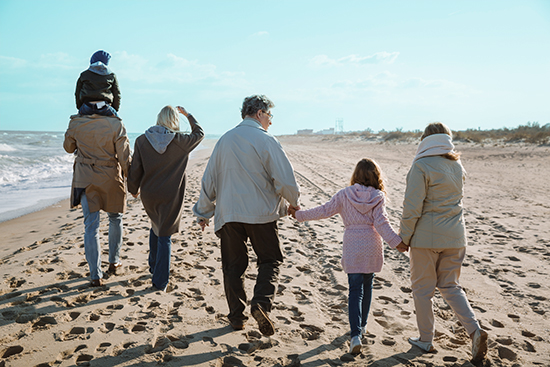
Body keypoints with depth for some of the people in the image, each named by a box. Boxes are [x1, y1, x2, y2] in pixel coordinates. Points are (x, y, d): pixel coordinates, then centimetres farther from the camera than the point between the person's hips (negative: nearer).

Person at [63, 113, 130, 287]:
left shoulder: (76, 123, -6)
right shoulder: (115, 125, -14)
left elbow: (68, 147, 12)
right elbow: (124, 157, -12)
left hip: (85, 179, 1)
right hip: (111, 180, -1)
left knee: (91, 226, 3)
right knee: (115, 219, 21)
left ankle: (96, 276, 2)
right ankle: (114, 262, 33)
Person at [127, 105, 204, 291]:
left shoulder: (142, 140, -6)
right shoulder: (181, 141, -11)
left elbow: (135, 169, -1)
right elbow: (199, 133, 10)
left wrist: (133, 189, 14)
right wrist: (188, 115, 21)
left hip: (149, 195, 3)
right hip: (171, 197, -3)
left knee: (155, 228, 26)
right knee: (164, 236, 3)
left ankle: (153, 267, 41)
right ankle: (160, 281, 4)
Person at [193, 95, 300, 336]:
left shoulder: (225, 140, 10)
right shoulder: (266, 140, -6)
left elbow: (209, 180, 14)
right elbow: (285, 180, -11)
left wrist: (204, 212, 23)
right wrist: (293, 202, 9)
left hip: (229, 215, 4)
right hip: (261, 213, -4)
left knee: (233, 266, 13)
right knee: (270, 261, 10)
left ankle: (236, 316, 17)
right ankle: (261, 303, -11)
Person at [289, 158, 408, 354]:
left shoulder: (344, 195, -2)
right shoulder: (378, 197, -2)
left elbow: (324, 211, -3)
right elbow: (381, 223, -11)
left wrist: (300, 215, 7)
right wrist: (396, 242, -9)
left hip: (352, 248, -1)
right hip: (371, 247, 1)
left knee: (355, 291, 1)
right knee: (367, 286, 20)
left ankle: (356, 334, -12)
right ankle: (362, 325, 35)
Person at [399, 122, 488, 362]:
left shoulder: (421, 166, -16)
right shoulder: (457, 165, 5)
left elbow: (412, 207, -17)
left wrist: (404, 237, -7)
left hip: (427, 236, -6)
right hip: (455, 235, 6)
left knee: (422, 288, 9)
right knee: (450, 286, 18)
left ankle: (426, 340, 20)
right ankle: (474, 330, 3)